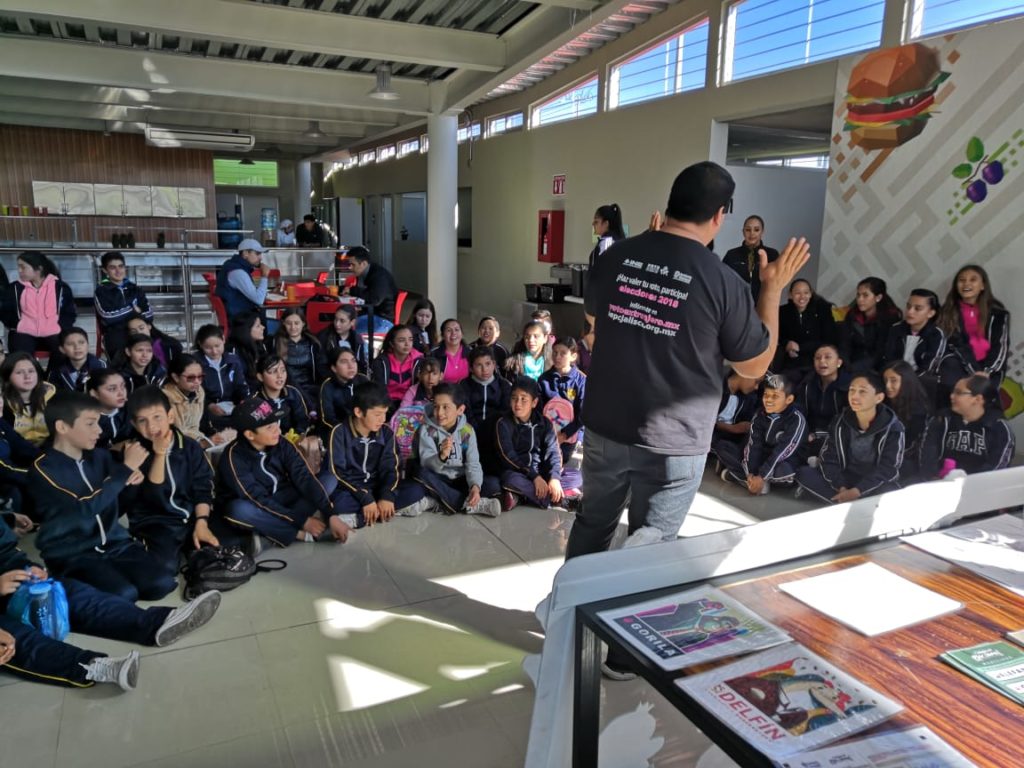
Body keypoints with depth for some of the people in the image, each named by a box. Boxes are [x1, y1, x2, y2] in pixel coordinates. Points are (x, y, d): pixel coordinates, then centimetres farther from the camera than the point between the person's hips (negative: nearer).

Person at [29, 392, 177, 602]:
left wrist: (134, 478, -6)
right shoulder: (43, 469, -11)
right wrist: (126, 468, -23)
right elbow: (86, 507, -24)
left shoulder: (100, 456, 6)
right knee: (124, 594, -27)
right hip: (72, 553, -5)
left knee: (162, 584, -16)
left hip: (114, 543, 5)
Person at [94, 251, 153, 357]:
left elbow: (148, 314, 3)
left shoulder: (135, 290, 16)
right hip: (115, 342, -3)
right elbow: (107, 317, -12)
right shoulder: (101, 291, 4)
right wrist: (133, 310, -1)